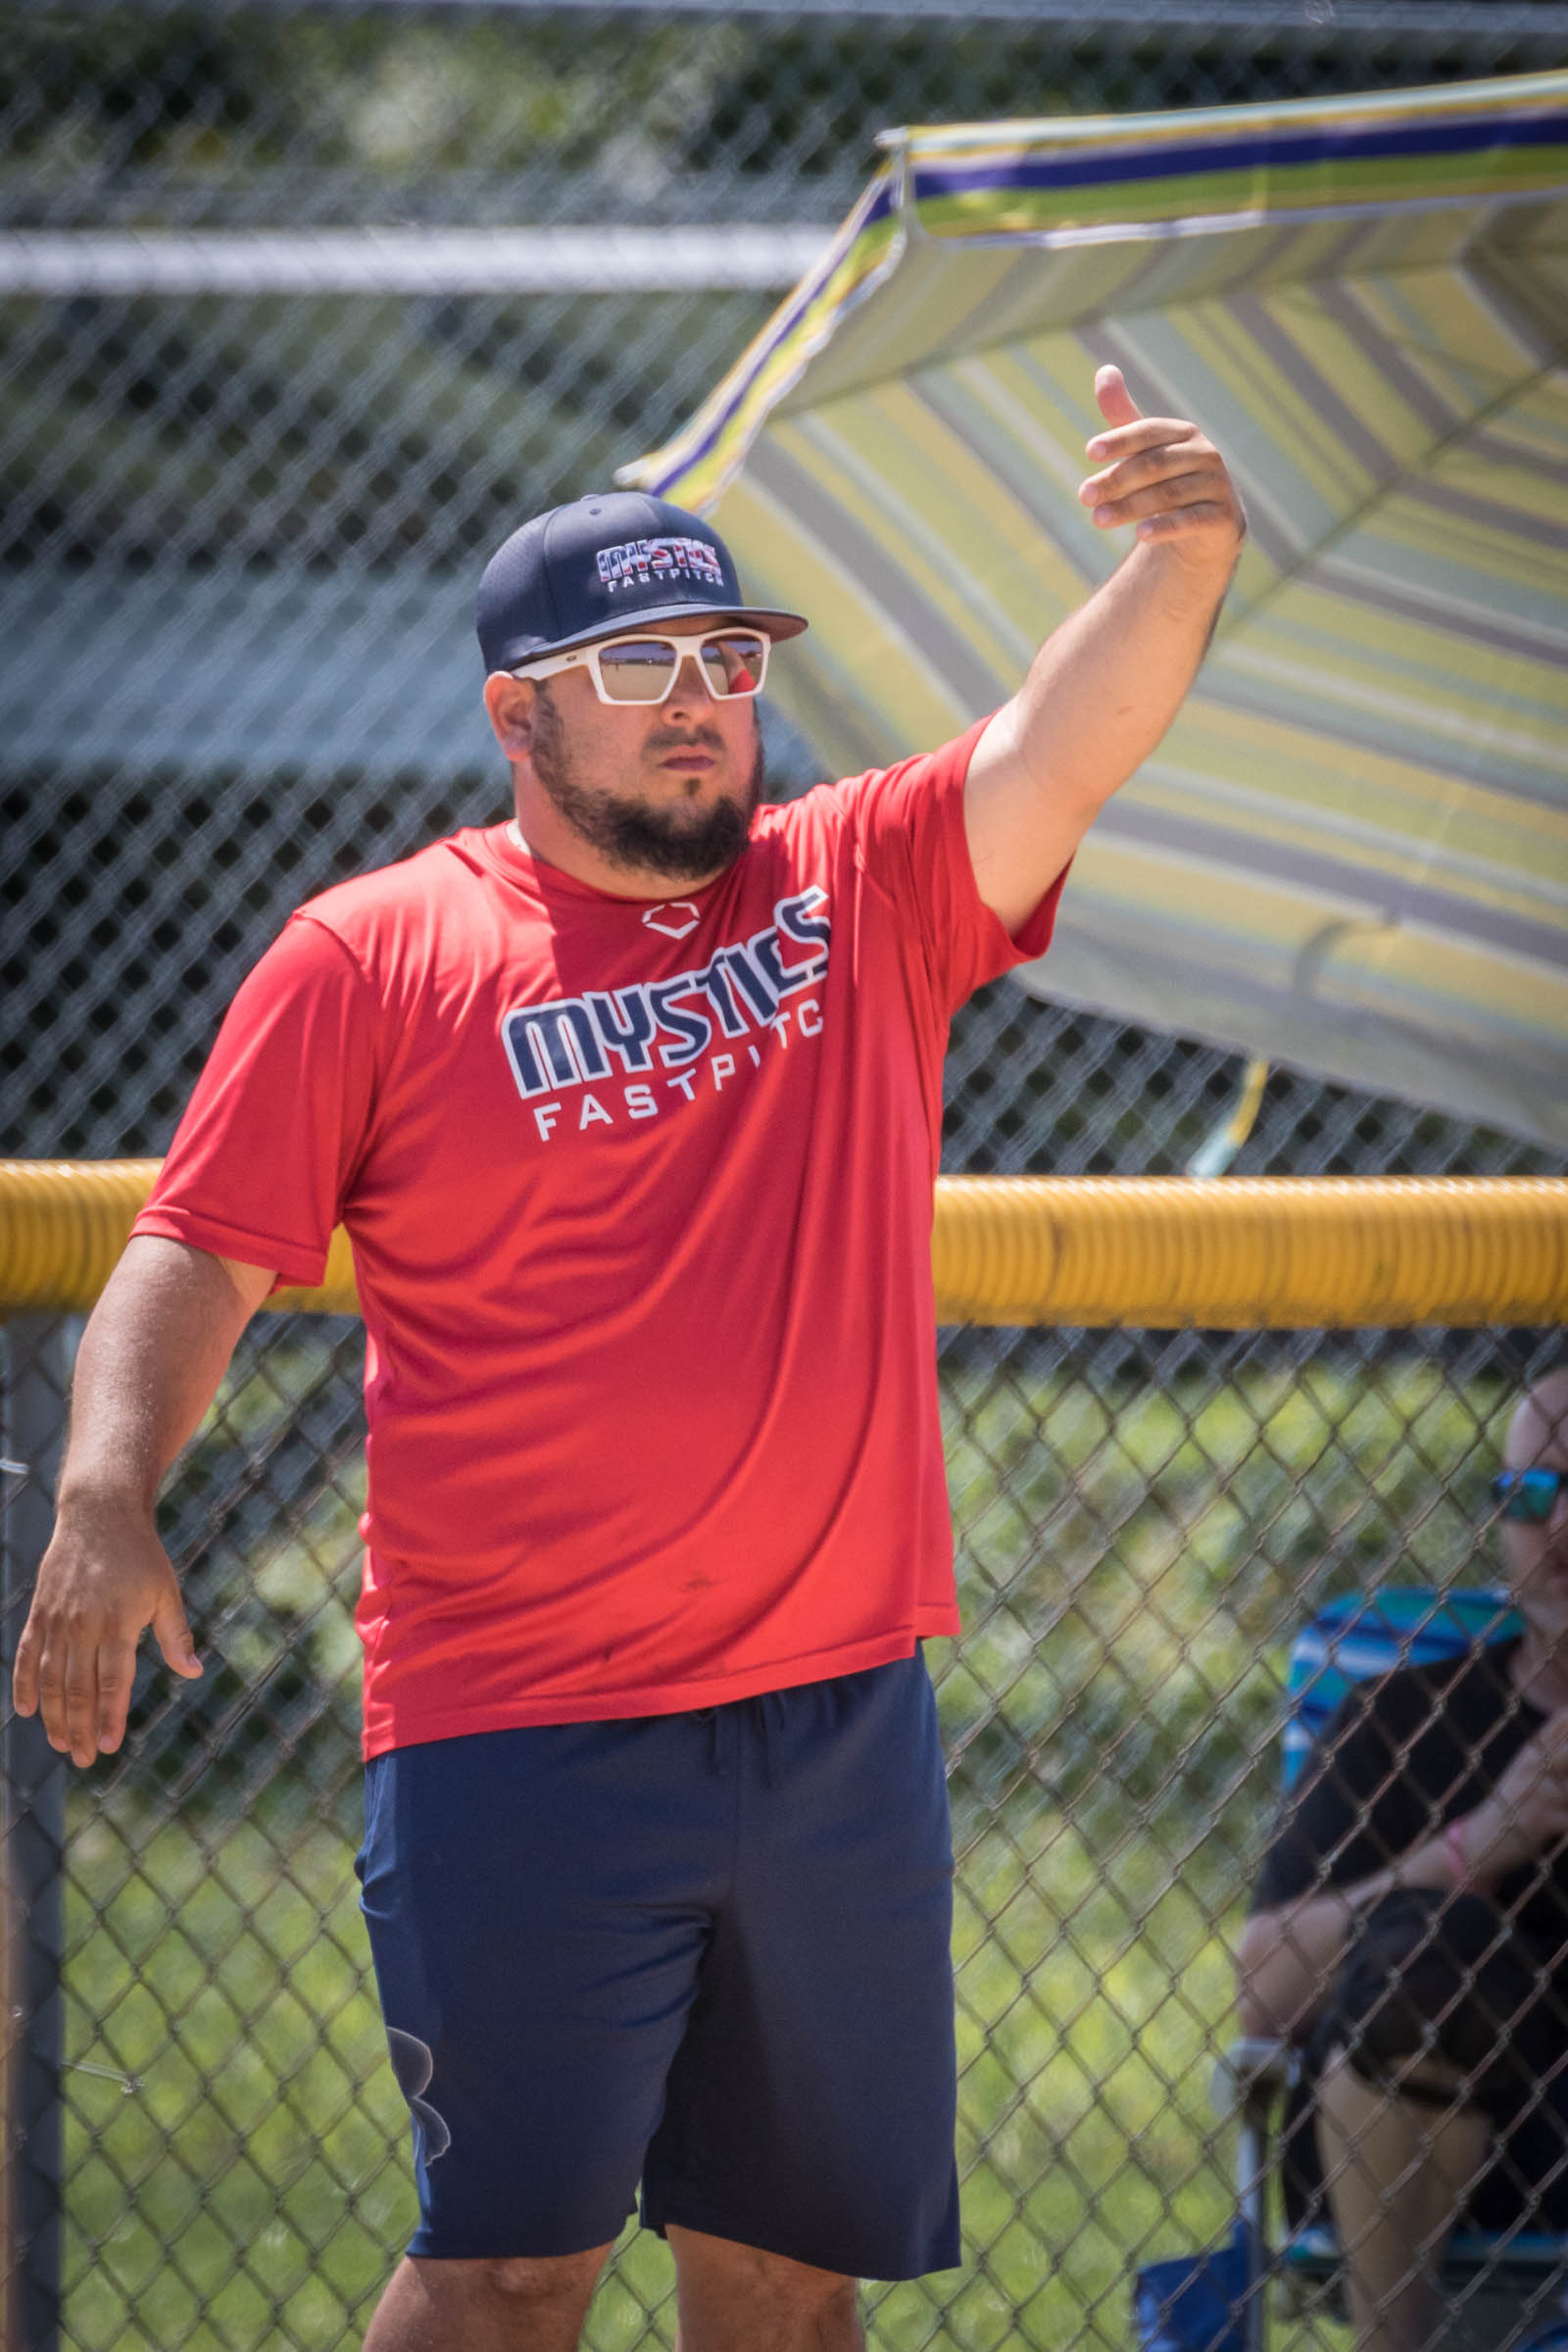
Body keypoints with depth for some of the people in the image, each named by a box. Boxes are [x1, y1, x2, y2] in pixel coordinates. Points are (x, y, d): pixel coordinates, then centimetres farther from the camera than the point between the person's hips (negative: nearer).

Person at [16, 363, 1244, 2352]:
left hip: (844, 1721, 4)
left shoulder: (867, 895, 8)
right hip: (518, 1739, -4)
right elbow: (195, 1258, -1)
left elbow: (1063, 745, -8)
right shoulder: (370, 956, 0)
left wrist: (1179, 565, -28)